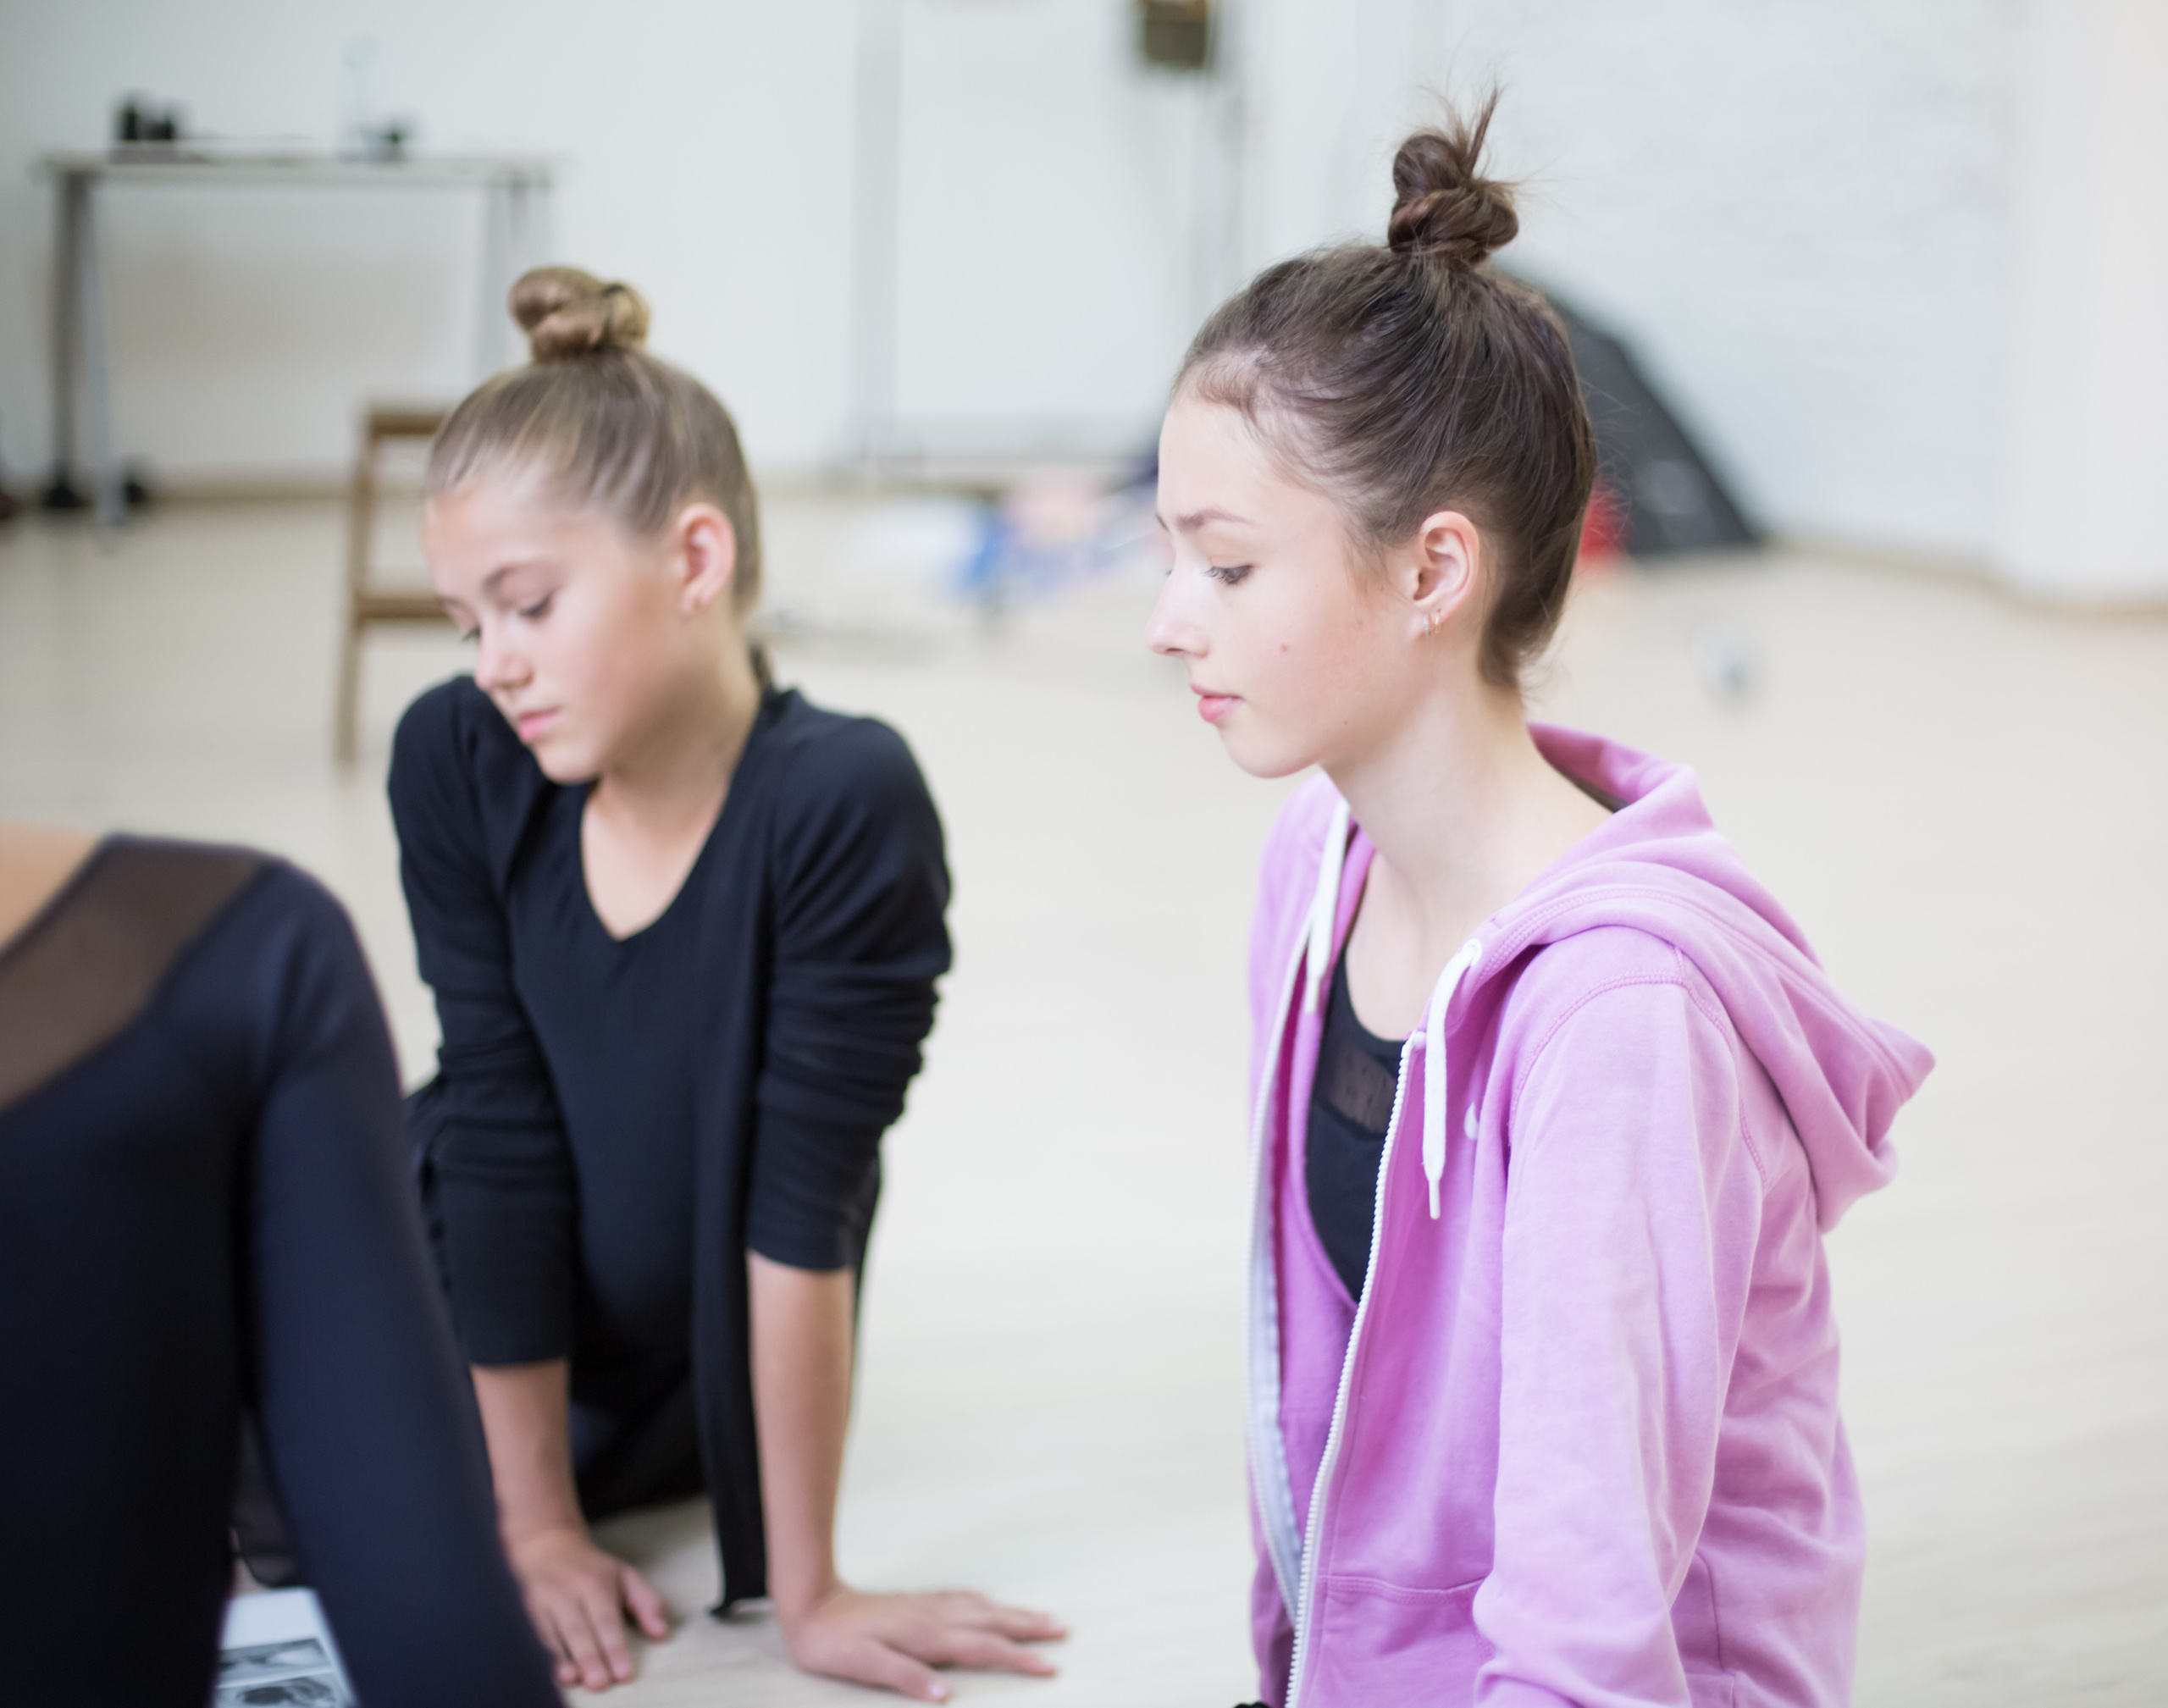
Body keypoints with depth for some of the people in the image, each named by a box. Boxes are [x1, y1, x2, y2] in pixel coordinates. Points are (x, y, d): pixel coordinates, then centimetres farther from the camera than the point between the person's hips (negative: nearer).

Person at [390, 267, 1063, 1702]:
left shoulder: (843, 804, -32)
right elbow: (501, 1140, -17)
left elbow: (805, 1204, -30)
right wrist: (534, 1526, -12)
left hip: (694, 1343, -3)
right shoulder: (458, 762, -20)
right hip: (486, 1287, 3)